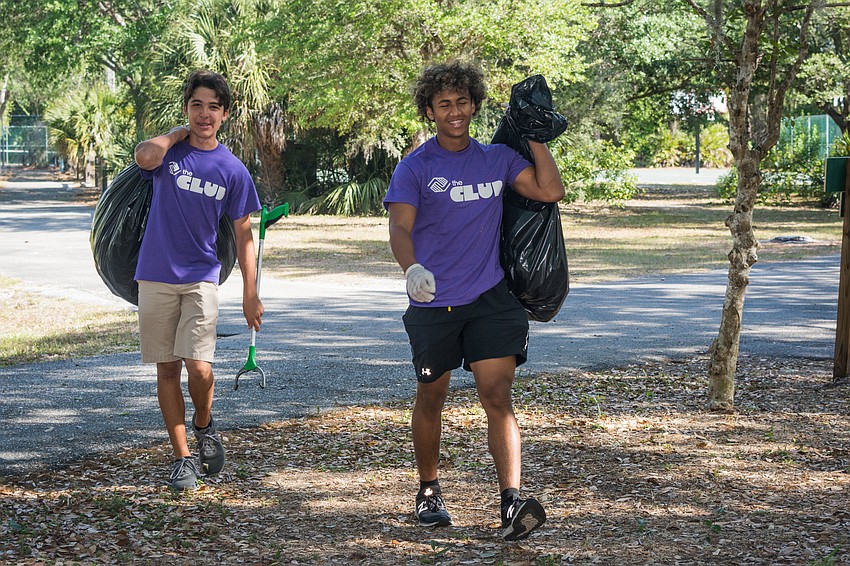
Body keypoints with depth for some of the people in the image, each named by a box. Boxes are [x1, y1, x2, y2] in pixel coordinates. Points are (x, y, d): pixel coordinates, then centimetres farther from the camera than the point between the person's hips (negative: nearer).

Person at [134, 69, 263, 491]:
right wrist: (179, 133, -7)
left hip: (201, 278, -1)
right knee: (167, 368, 4)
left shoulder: (232, 170, 2)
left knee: (199, 366, -14)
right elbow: (145, 156, -25)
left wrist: (250, 294, 1)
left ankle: (203, 425, 17)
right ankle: (182, 457, 14)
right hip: (156, 277, 1)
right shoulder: (169, 152, 1)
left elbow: (244, 236, 5)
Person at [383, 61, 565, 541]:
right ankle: (429, 492, 31)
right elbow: (400, 227, -14)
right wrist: (412, 269, -33)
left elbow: (551, 191, 3)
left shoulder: (497, 159, 9)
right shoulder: (415, 168, -1)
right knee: (432, 397, 12)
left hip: (491, 298, 1)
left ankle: (512, 502, -18)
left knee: (498, 396, -11)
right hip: (433, 303, -1)